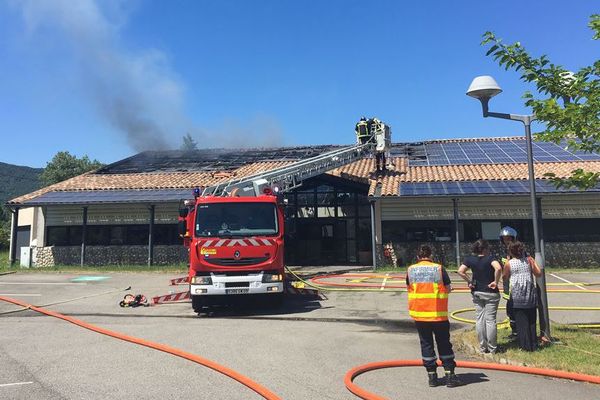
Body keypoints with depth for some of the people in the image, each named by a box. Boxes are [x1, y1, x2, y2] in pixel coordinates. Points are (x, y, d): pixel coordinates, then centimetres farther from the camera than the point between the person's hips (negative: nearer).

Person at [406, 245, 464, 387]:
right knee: (444, 343, 10)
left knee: (426, 343, 10)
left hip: (419, 313, 2)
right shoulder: (439, 268, -6)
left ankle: (432, 376, 14)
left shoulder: (411, 270, -1)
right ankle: (450, 375, 12)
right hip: (438, 313, -1)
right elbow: (448, 289, -2)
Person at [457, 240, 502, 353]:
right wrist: (496, 281, -15)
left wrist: (469, 281, 0)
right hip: (491, 293, -3)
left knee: (479, 319, 8)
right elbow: (498, 268, -28)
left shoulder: (470, 259, 0)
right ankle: (492, 348, 9)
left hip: (477, 293, 3)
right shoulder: (490, 258, -10)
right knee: (490, 319, 2)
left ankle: (482, 347, 14)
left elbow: (460, 271, -9)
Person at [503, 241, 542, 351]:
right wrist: (534, 262, 15)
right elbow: (539, 273, 4)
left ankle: (525, 345, 5)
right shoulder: (529, 260, 3)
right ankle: (533, 344, 17)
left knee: (521, 320, 4)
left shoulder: (509, 263, 0)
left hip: (517, 294, -2)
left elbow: (505, 277, 12)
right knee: (531, 319, 12)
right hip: (530, 293, 2)